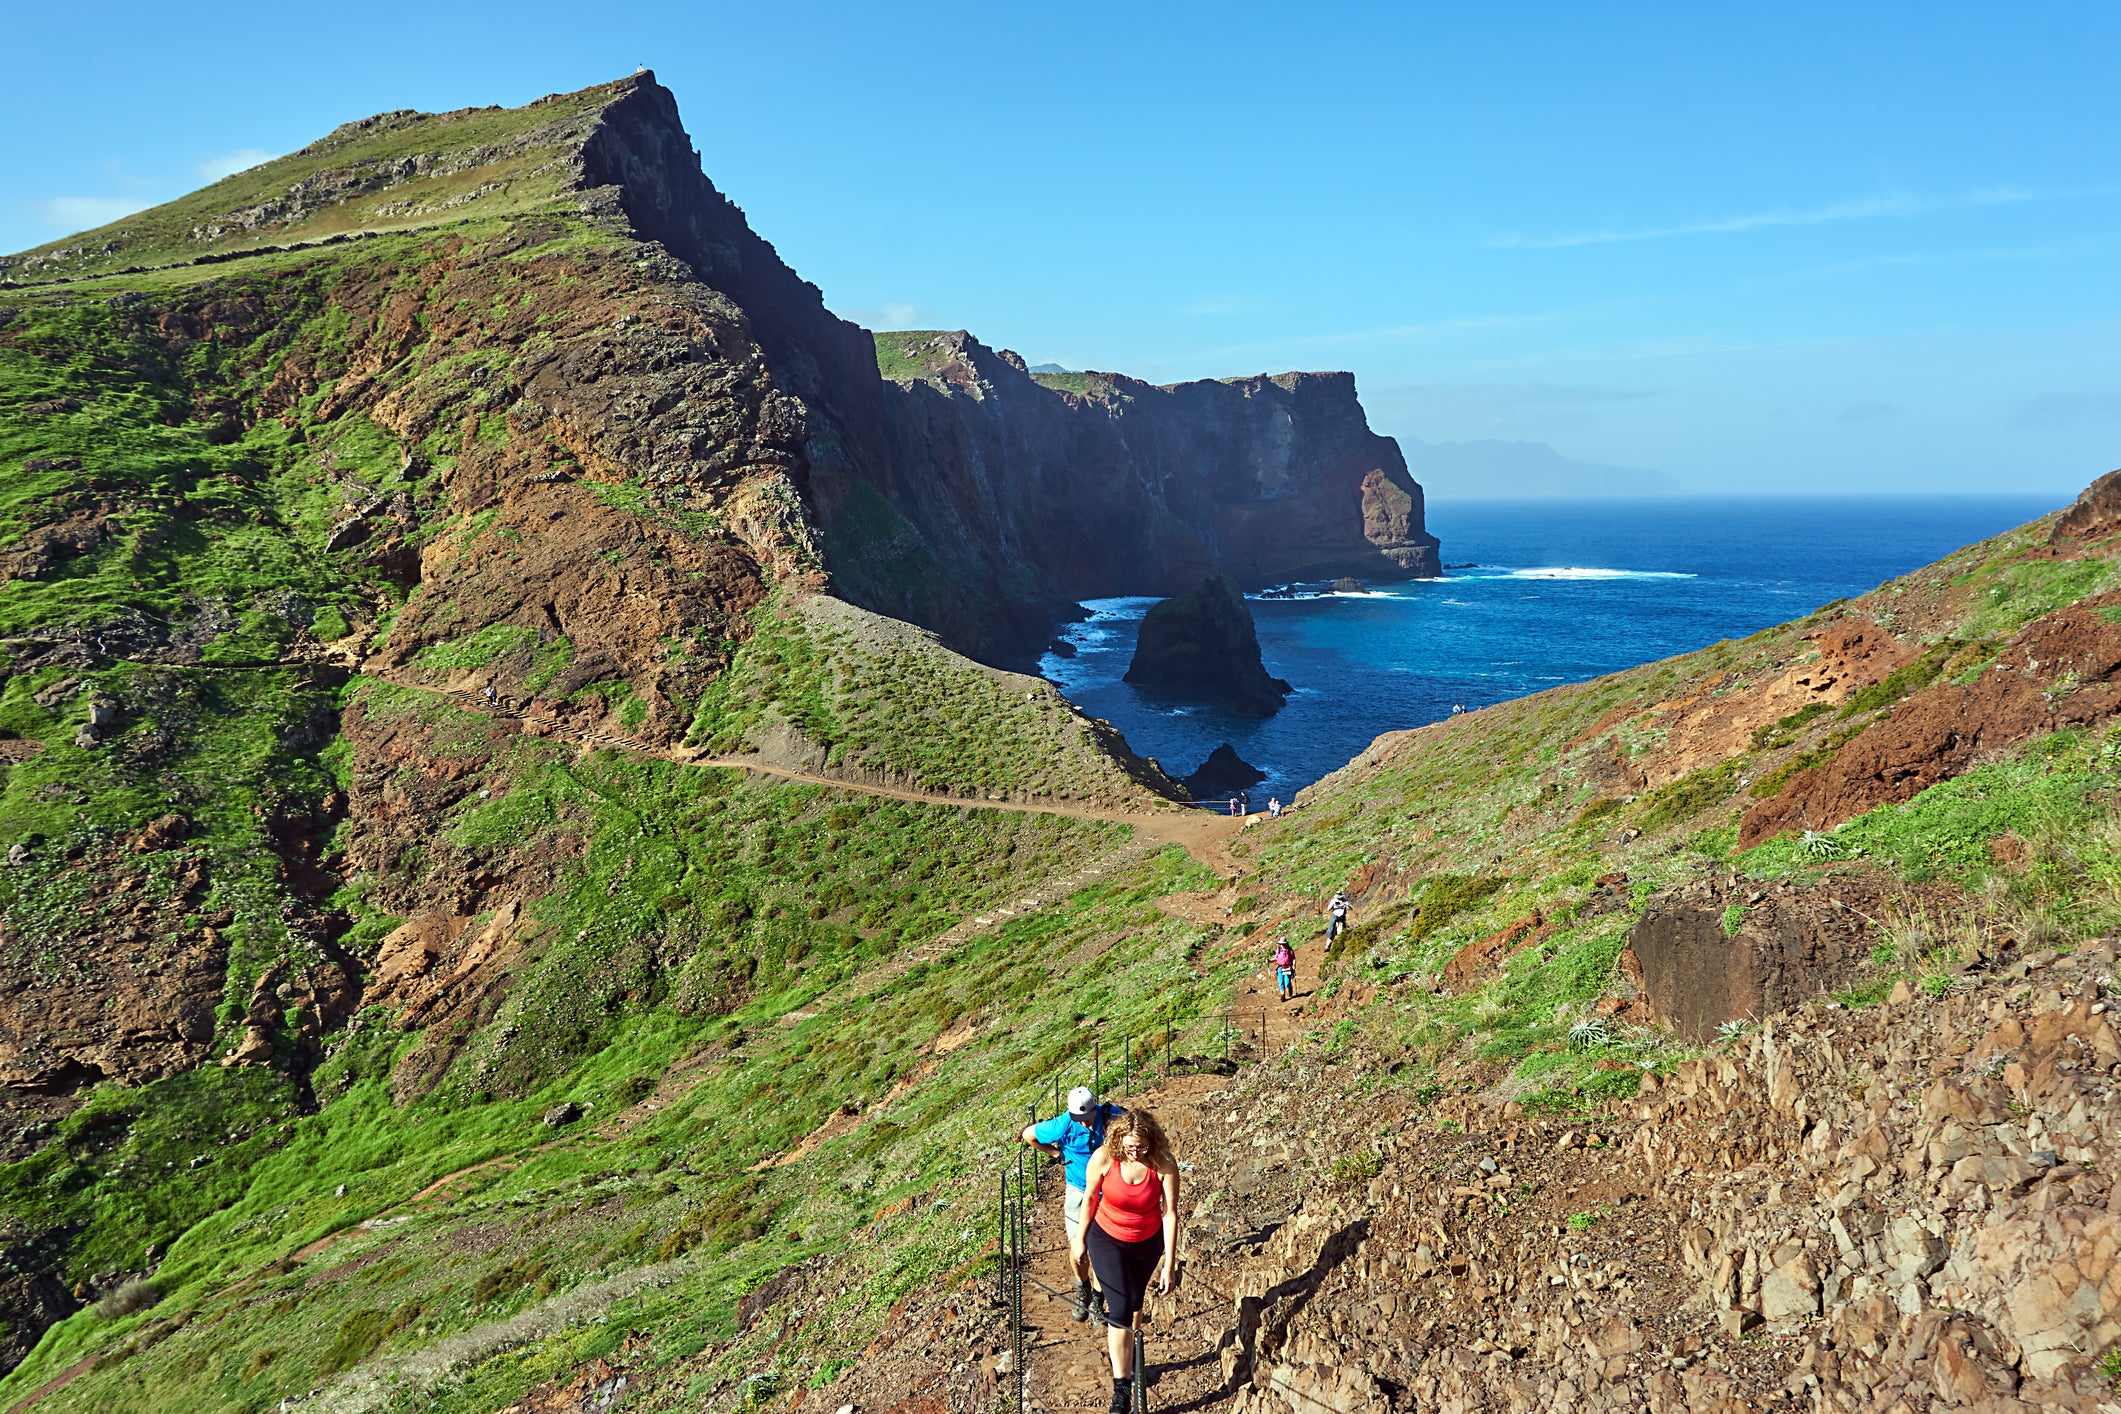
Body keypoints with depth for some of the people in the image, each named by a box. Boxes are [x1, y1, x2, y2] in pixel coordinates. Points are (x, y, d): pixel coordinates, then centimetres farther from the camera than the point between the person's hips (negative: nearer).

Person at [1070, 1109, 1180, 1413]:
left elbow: (1170, 1214, -21)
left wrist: (1168, 1266, -20)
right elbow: (1090, 1198, -9)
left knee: (1135, 1304, 21)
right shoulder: (1103, 1159, -26)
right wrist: (1080, 1239, 2)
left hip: (1147, 1242, 1)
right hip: (1107, 1239, -1)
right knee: (1120, 1309, -11)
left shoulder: (1164, 1165, -27)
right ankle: (1120, 1389, -1)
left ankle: (1128, 1354, 49)